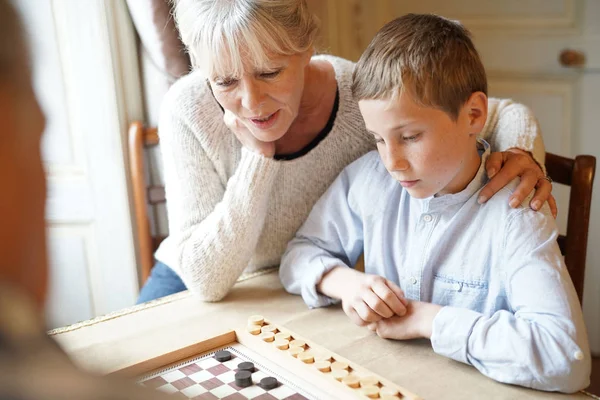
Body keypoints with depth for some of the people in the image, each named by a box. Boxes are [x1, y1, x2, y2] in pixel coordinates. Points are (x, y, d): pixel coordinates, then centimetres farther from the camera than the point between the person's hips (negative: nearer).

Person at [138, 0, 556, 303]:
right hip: (192, 291, -1)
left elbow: (504, 113, -10)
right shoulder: (188, 110, -25)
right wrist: (257, 156, -33)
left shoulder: (363, 98, -24)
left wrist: (522, 154, -32)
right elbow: (206, 280, -25)